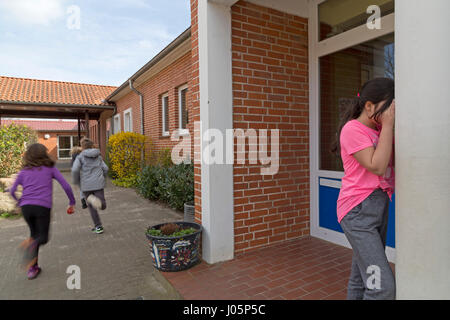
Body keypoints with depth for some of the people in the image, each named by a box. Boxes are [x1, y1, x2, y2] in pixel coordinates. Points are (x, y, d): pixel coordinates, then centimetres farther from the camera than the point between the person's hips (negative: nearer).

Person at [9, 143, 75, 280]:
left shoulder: (24, 172, 15)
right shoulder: (50, 168, 9)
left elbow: (12, 191, 19)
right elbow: (66, 186, 3)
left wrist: (19, 201, 39)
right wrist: (72, 202, 13)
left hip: (26, 207, 3)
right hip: (43, 207, -3)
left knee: (35, 234, 22)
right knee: (43, 237, 9)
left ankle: (33, 267, 17)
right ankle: (30, 245, -26)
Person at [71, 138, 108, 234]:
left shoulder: (80, 157, 2)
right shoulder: (98, 156, 11)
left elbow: (75, 170, -11)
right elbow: (105, 168, 7)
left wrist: (76, 182, 5)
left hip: (86, 185, -1)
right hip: (98, 184, 1)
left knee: (92, 207, 13)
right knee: (103, 206, 1)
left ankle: (98, 227, 5)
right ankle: (96, 201, -32)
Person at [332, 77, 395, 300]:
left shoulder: (379, 129, 13)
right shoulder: (352, 129, -11)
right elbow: (377, 166, -17)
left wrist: (389, 126, 0)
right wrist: (388, 126, -12)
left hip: (380, 206, 8)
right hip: (359, 210, -8)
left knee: (361, 278, 17)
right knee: (383, 286, -10)